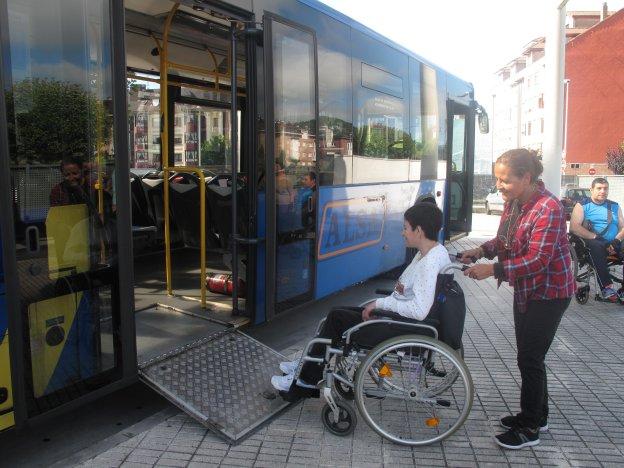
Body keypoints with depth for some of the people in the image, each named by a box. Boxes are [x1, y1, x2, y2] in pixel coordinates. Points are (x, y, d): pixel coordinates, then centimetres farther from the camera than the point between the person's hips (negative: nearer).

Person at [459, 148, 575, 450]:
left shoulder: (548, 208, -25)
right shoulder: (513, 202, 1)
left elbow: (538, 260, -29)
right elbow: (505, 241, 11)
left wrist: (492, 270, -33)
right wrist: (481, 250, -6)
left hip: (549, 292, -9)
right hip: (526, 289, 9)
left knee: (530, 359, 0)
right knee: (529, 356, 18)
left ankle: (530, 429, 17)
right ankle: (537, 415, 36)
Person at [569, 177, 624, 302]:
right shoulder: (582, 205, 7)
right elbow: (574, 227, -9)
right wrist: (595, 237, -16)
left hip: (614, 244, 4)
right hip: (591, 241, -4)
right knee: (596, 246, -38)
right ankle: (606, 287, -40)